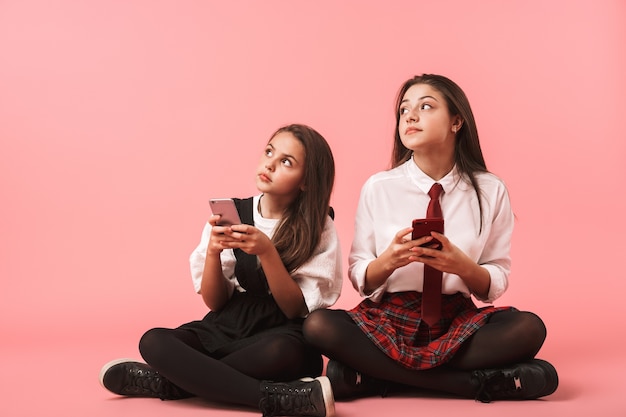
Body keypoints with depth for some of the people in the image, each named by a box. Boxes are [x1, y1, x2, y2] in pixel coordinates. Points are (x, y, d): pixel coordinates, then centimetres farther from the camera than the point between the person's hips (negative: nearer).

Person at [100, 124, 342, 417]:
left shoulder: (319, 228, -4)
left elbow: (297, 309, -9)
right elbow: (214, 302, 2)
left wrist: (266, 251, -22)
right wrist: (213, 251, -17)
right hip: (227, 327, 3)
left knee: (282, 351, -39)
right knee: (153, 342, -25)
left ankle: (172, 382, -21)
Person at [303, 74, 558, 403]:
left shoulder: (490, 190, 0)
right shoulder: (378, 187, 0)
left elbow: (496, 284, 3)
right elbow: (359, 278, 2)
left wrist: (463, 266, -19)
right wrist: (388, 261, -20)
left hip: (458, 321, 1)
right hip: (389, 318, 0)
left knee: (528, 328, -29)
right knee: (318, 325, -30)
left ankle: (375, 375, -22)